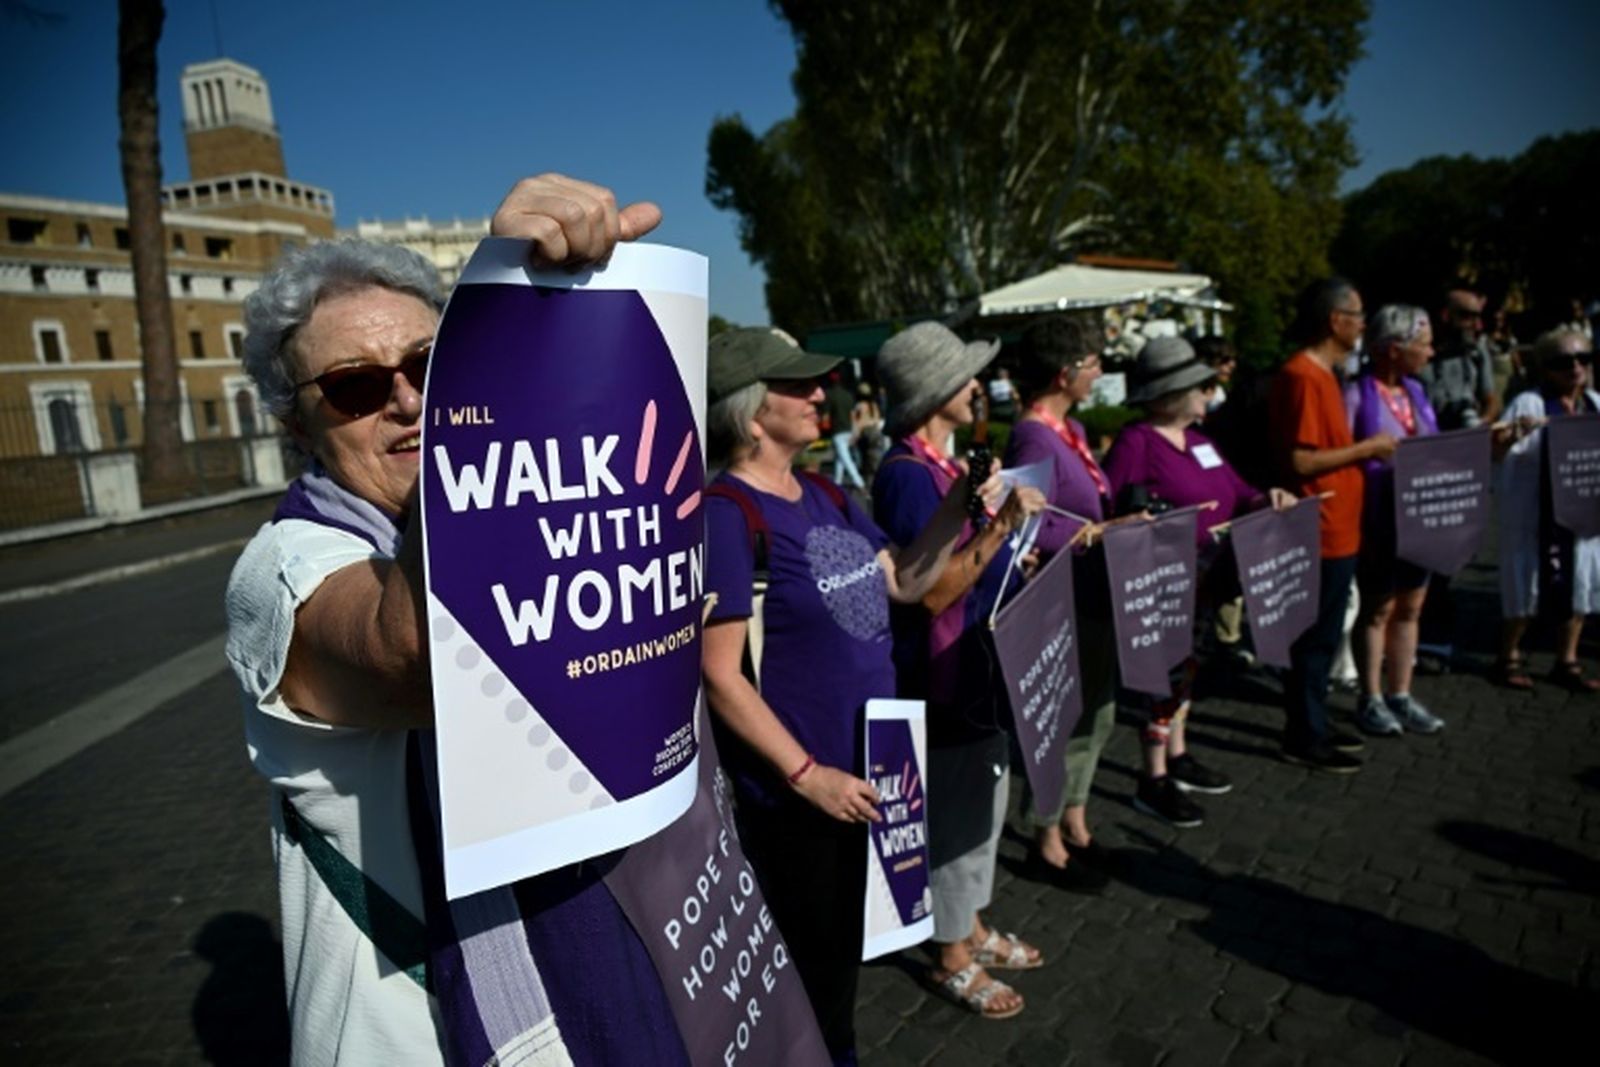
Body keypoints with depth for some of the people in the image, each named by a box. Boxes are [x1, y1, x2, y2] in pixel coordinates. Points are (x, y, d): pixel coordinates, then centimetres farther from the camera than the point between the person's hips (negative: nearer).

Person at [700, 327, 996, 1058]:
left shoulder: (826, 498, 5)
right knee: (805, 964, 14)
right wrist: (805, 773, -20)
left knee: (845, 949, 27)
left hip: (865, 771, 8)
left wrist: (956, 508, -3)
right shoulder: (727, 515, -21)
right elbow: (719, 675, -22)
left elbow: (904, 583, 10)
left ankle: (838, 1052, 50)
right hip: (798, 788, -8)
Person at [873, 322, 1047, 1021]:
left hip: (979, 661, 10)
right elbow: (933, 590, -25)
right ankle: (953, 958, 25)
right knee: (956, 812, 5)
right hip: (943, 671, -10)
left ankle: (972, 928, 39)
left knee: (985, 801, 21)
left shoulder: (942, 463, 8)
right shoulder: (907, 474, -21)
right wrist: (1002, 525, -27)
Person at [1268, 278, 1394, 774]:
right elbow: (1300, 460, -23)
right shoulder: (1303, 377, -19)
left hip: (1337, 531, 10)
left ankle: (1313, 725, 31)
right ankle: (1304, 739, 14)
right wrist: (1366, 448, -15)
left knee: (1322, 636, 18)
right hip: (1321, 533, -10)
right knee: (1315, 638, 1)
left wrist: (1366, 449, 9)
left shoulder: (1322, 373, 13)